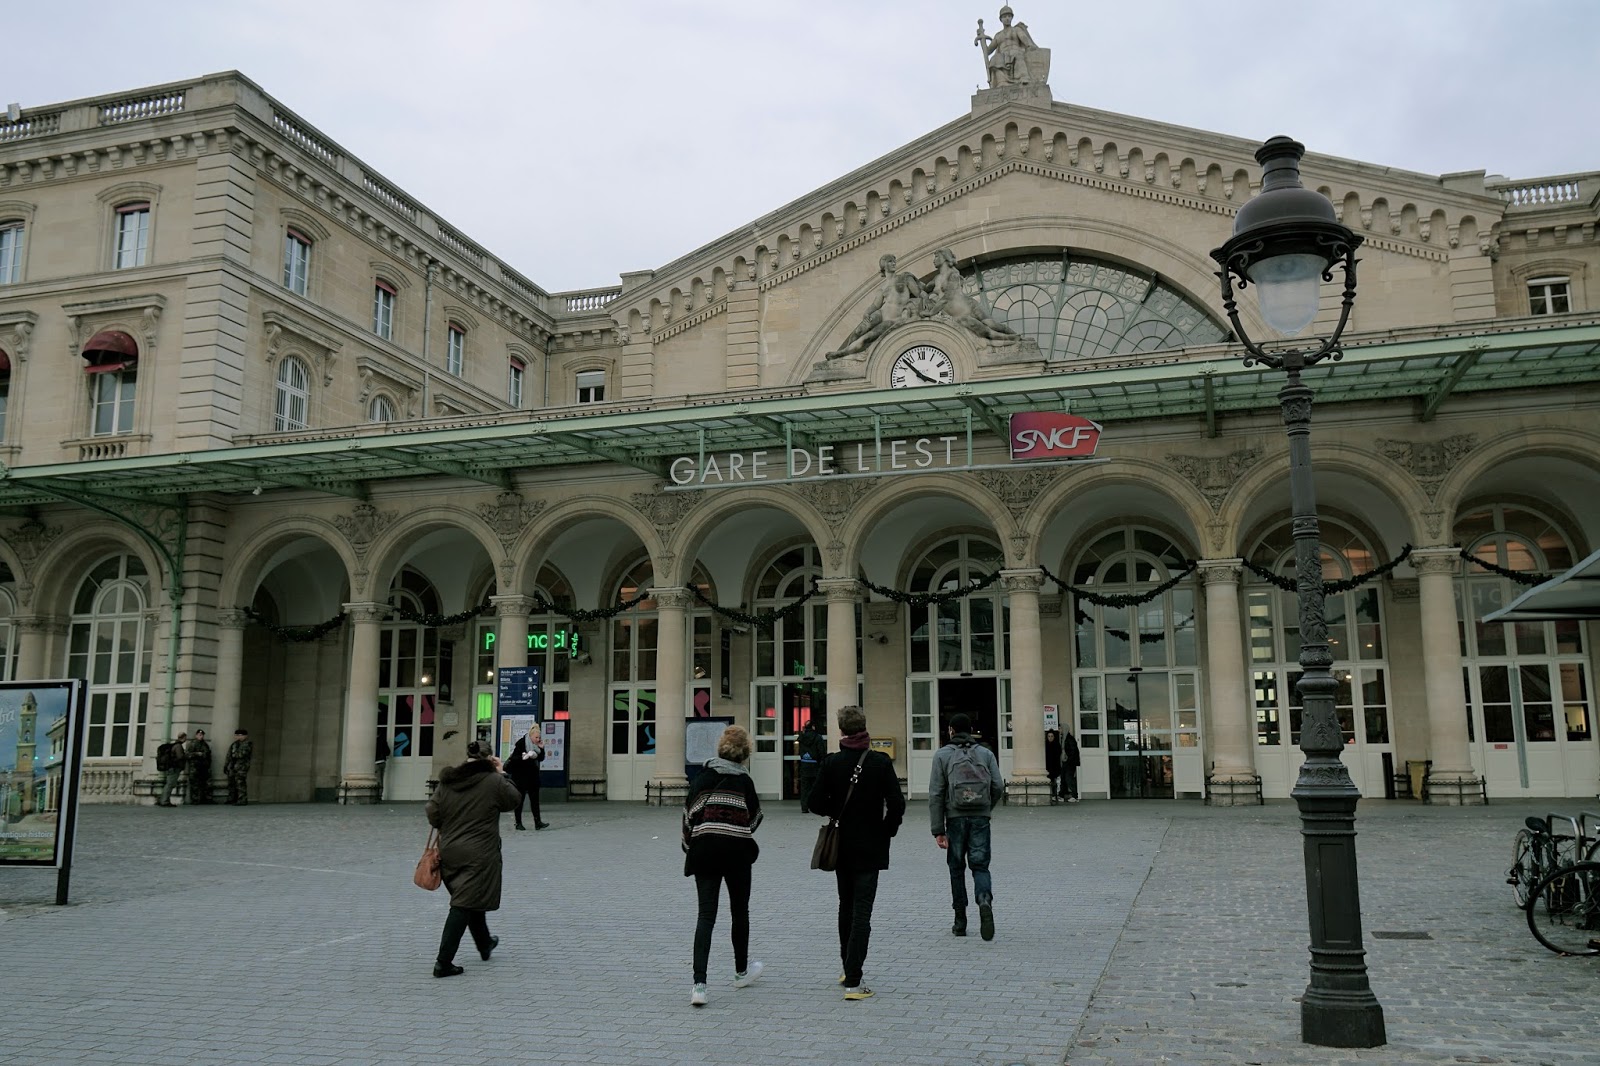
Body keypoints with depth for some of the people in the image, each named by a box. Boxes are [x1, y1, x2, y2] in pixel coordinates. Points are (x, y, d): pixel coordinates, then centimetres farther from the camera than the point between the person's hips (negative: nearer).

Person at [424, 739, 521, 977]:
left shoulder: (446, 782, 2)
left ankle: (485, 945, 42)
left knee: (473, 899, 23)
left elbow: (433, 815, 2)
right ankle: (443, 962, -5)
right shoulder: (493, 781, -11)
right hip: (480, 854, -6)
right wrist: (500, 773, 8)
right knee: (464, 905, -3)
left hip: (449, 852, 6)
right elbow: (514, 800, 4)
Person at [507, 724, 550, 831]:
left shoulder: (536, 744, 5)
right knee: (519, 799, 3)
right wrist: (523, 757, -32)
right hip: (521, 776, -5)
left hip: (533, 776, 5)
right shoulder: (521, 743, -13)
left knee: (535, 798, 1)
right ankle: (518, 823, 11)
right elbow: (513, 758, -16)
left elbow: (541, 759, 10)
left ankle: (538, 822, -1)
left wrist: (541, 749, -5)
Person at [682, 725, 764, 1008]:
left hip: (704, 849, 2)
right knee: (739, 912, 17)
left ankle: (699, 984, -13)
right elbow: (754, 818, 4)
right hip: (736, 850, -2)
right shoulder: (743, 781, -4)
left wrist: (689, 847, 16)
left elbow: (688, 815, 5)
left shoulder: (701, 777, 3)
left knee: (706, 915, 0)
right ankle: (741, 971, 33)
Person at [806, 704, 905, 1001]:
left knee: (846, 907, 19)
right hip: (870, 848, -3)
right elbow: (896, 804, -15)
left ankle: (848, 969, 31)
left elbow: (816, 803, -6)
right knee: (861, 912, -2)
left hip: (841, 846, 3)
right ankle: (853, 981, -6)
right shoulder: (880, 762, -11)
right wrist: (888, 830, 3)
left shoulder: (831, 763, -6)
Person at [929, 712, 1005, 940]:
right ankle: (985, 901, -25)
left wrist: (938, 830, -4)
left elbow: (936, 794, -4)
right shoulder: (986, 753, 8)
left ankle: (960, 921, 14)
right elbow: (998, 787, 0)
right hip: (981, 819, 1)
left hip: (955, 818, -1)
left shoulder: (942, 755, 3)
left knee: (957, 868, 11)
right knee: (980, 865, 4)